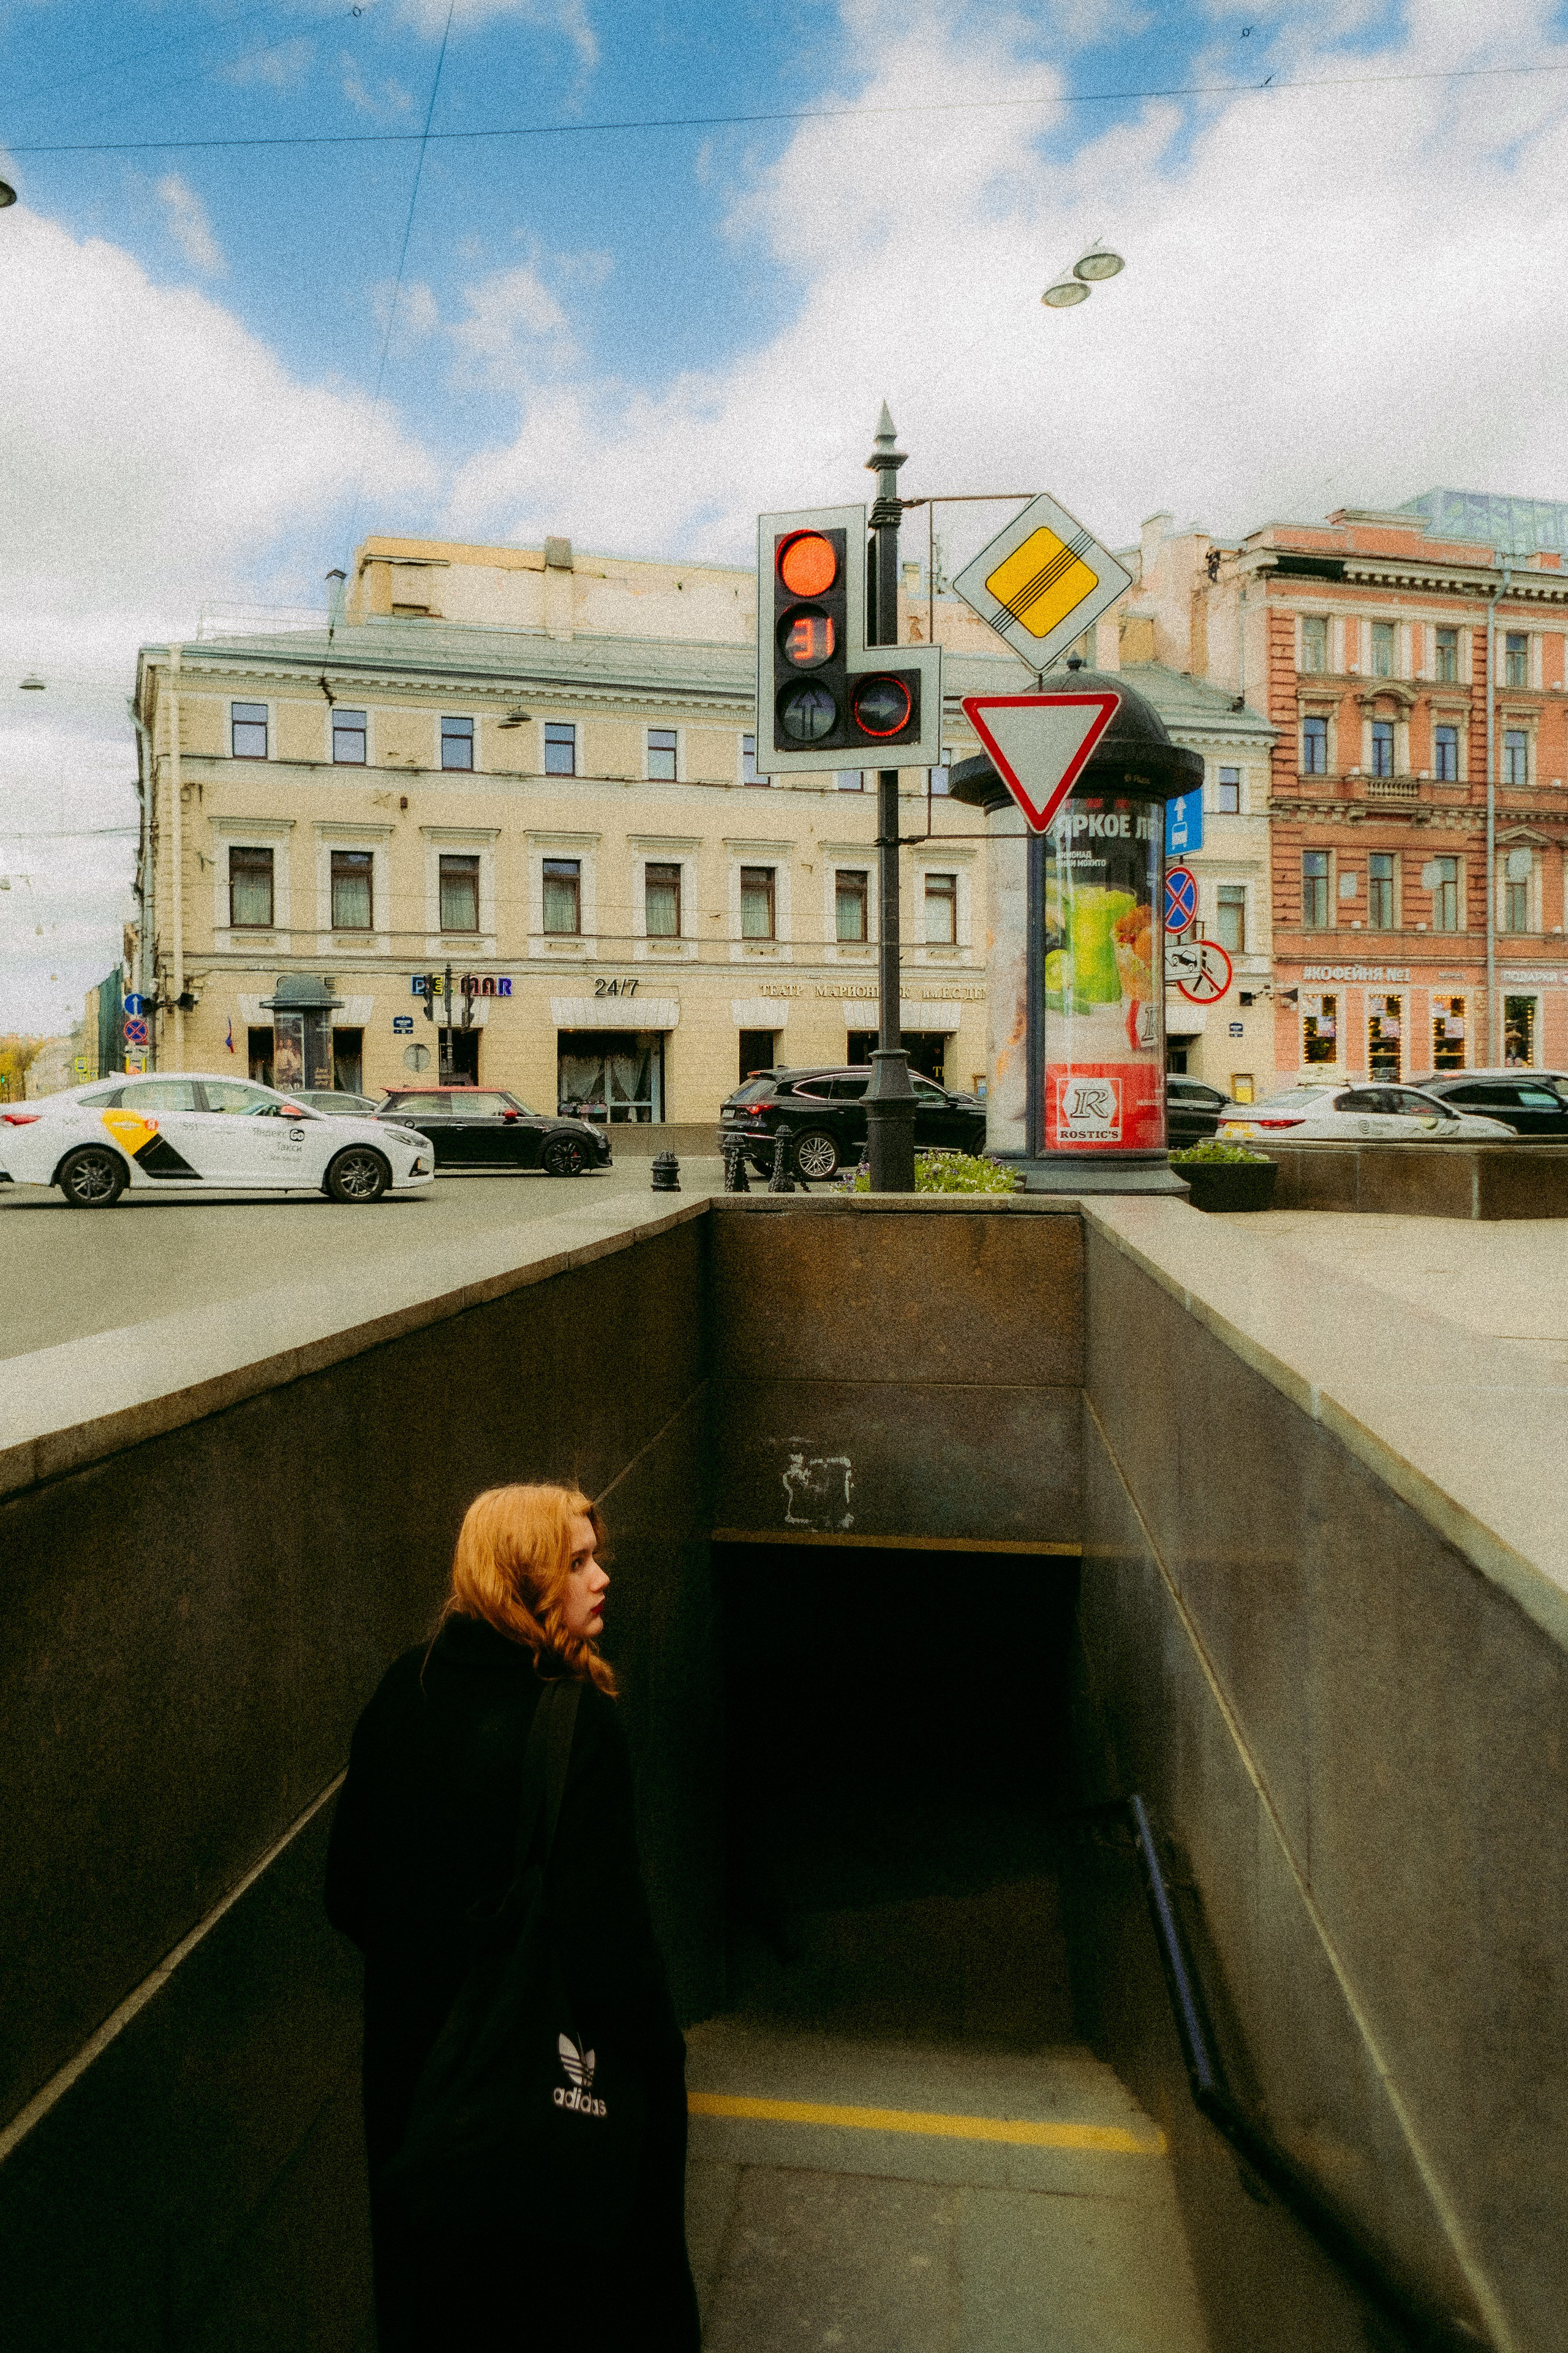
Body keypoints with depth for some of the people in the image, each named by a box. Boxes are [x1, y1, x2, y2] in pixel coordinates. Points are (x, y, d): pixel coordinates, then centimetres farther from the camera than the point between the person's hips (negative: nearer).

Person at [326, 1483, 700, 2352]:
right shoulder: (573, 1719, -27)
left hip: (418, 2053, 6)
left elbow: (348, 1893, 2)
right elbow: (604, 1921, -26)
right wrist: (656, 2049, -10)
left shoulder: (403, 1691, -7)